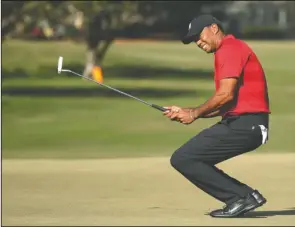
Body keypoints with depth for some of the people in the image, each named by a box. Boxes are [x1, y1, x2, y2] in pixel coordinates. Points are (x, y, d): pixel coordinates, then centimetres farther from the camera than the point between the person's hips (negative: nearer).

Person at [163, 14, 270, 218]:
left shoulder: (229, 49, -7)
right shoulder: (230, 51, 24)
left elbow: (226, 95, -18)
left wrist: (194, 113, -5)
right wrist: (186, 112, 14)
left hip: (244, 125, -10)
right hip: (245, 125, 10)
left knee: (182, 159, -11)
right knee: (188, 158, 15)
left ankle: (241, 197, -11)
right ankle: (244, 196, 6)